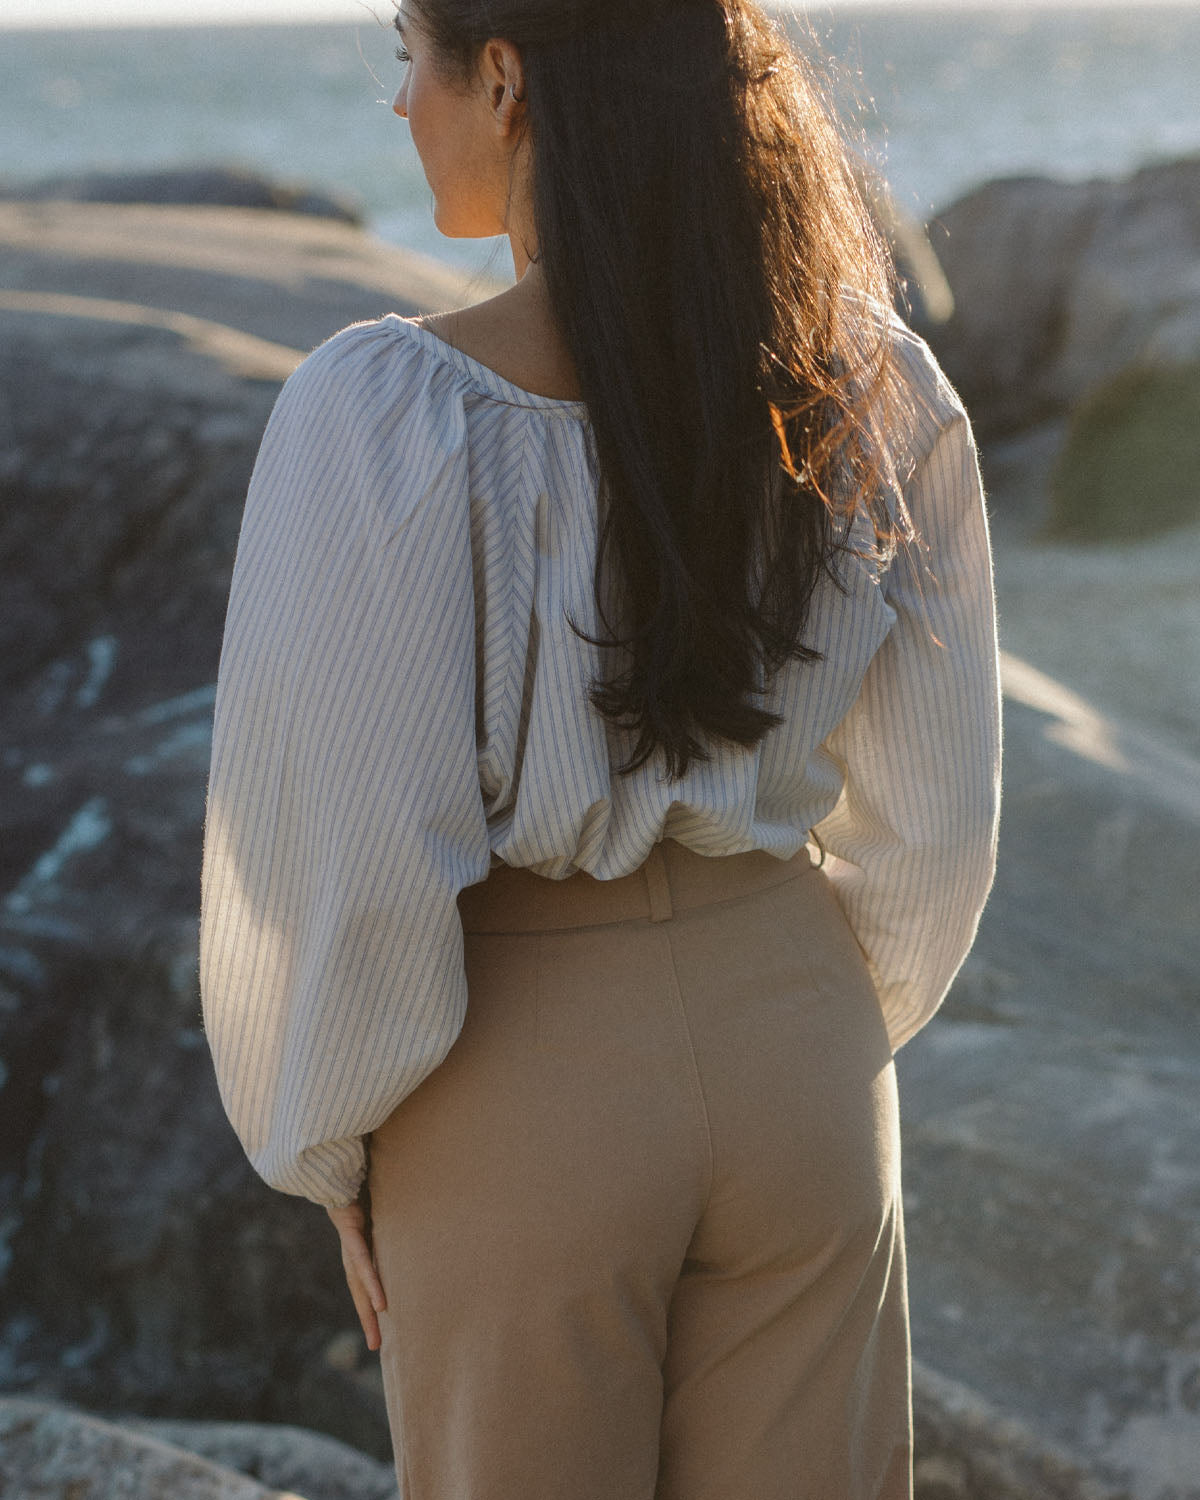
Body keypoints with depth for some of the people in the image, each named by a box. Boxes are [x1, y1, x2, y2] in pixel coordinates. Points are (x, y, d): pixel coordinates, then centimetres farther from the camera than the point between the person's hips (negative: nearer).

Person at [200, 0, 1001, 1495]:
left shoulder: (378, 418, -24)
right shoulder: (869, 383, -10)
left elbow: (339, 862, -21)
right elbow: (932, 802, -2)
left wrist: (330, 1152, -3)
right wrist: (825, 1036, 15)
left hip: (526, 1082, -3)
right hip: (782, 1025, 4)